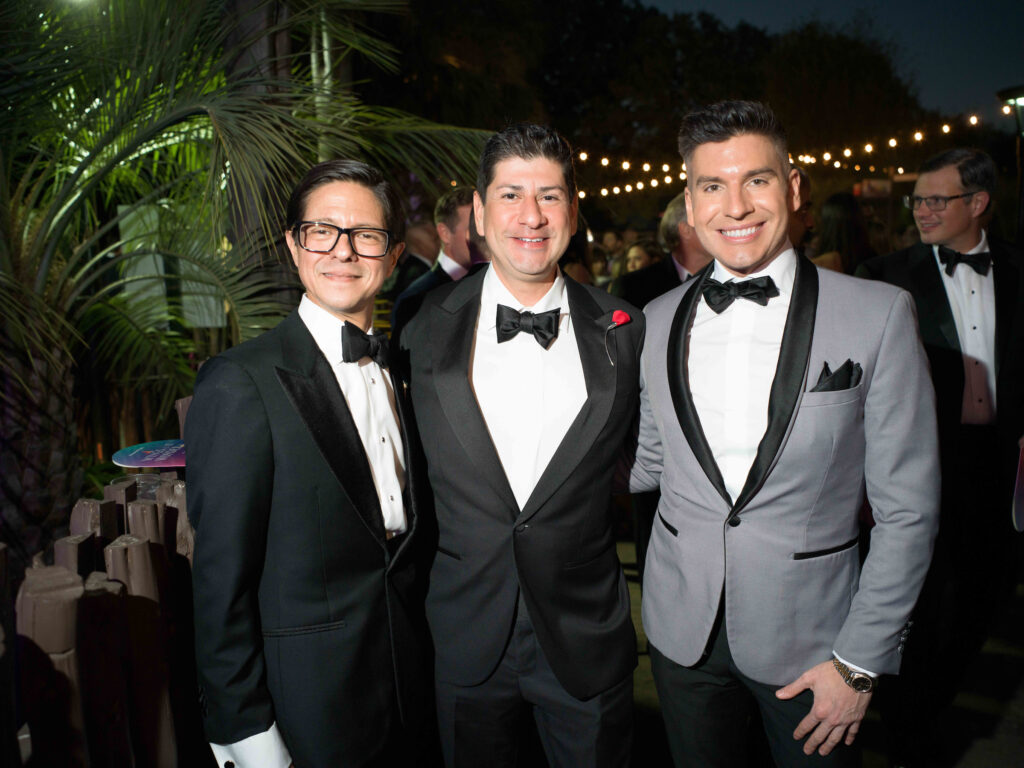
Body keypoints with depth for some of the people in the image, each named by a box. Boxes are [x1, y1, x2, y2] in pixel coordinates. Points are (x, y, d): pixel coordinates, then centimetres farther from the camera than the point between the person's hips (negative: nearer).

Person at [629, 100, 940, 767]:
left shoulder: (879, 315, -10)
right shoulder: (659, 320, 0)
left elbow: (907, 510, -8)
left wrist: (859, 661, -8)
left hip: (809, 638, -2)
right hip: (683, 630, 3)